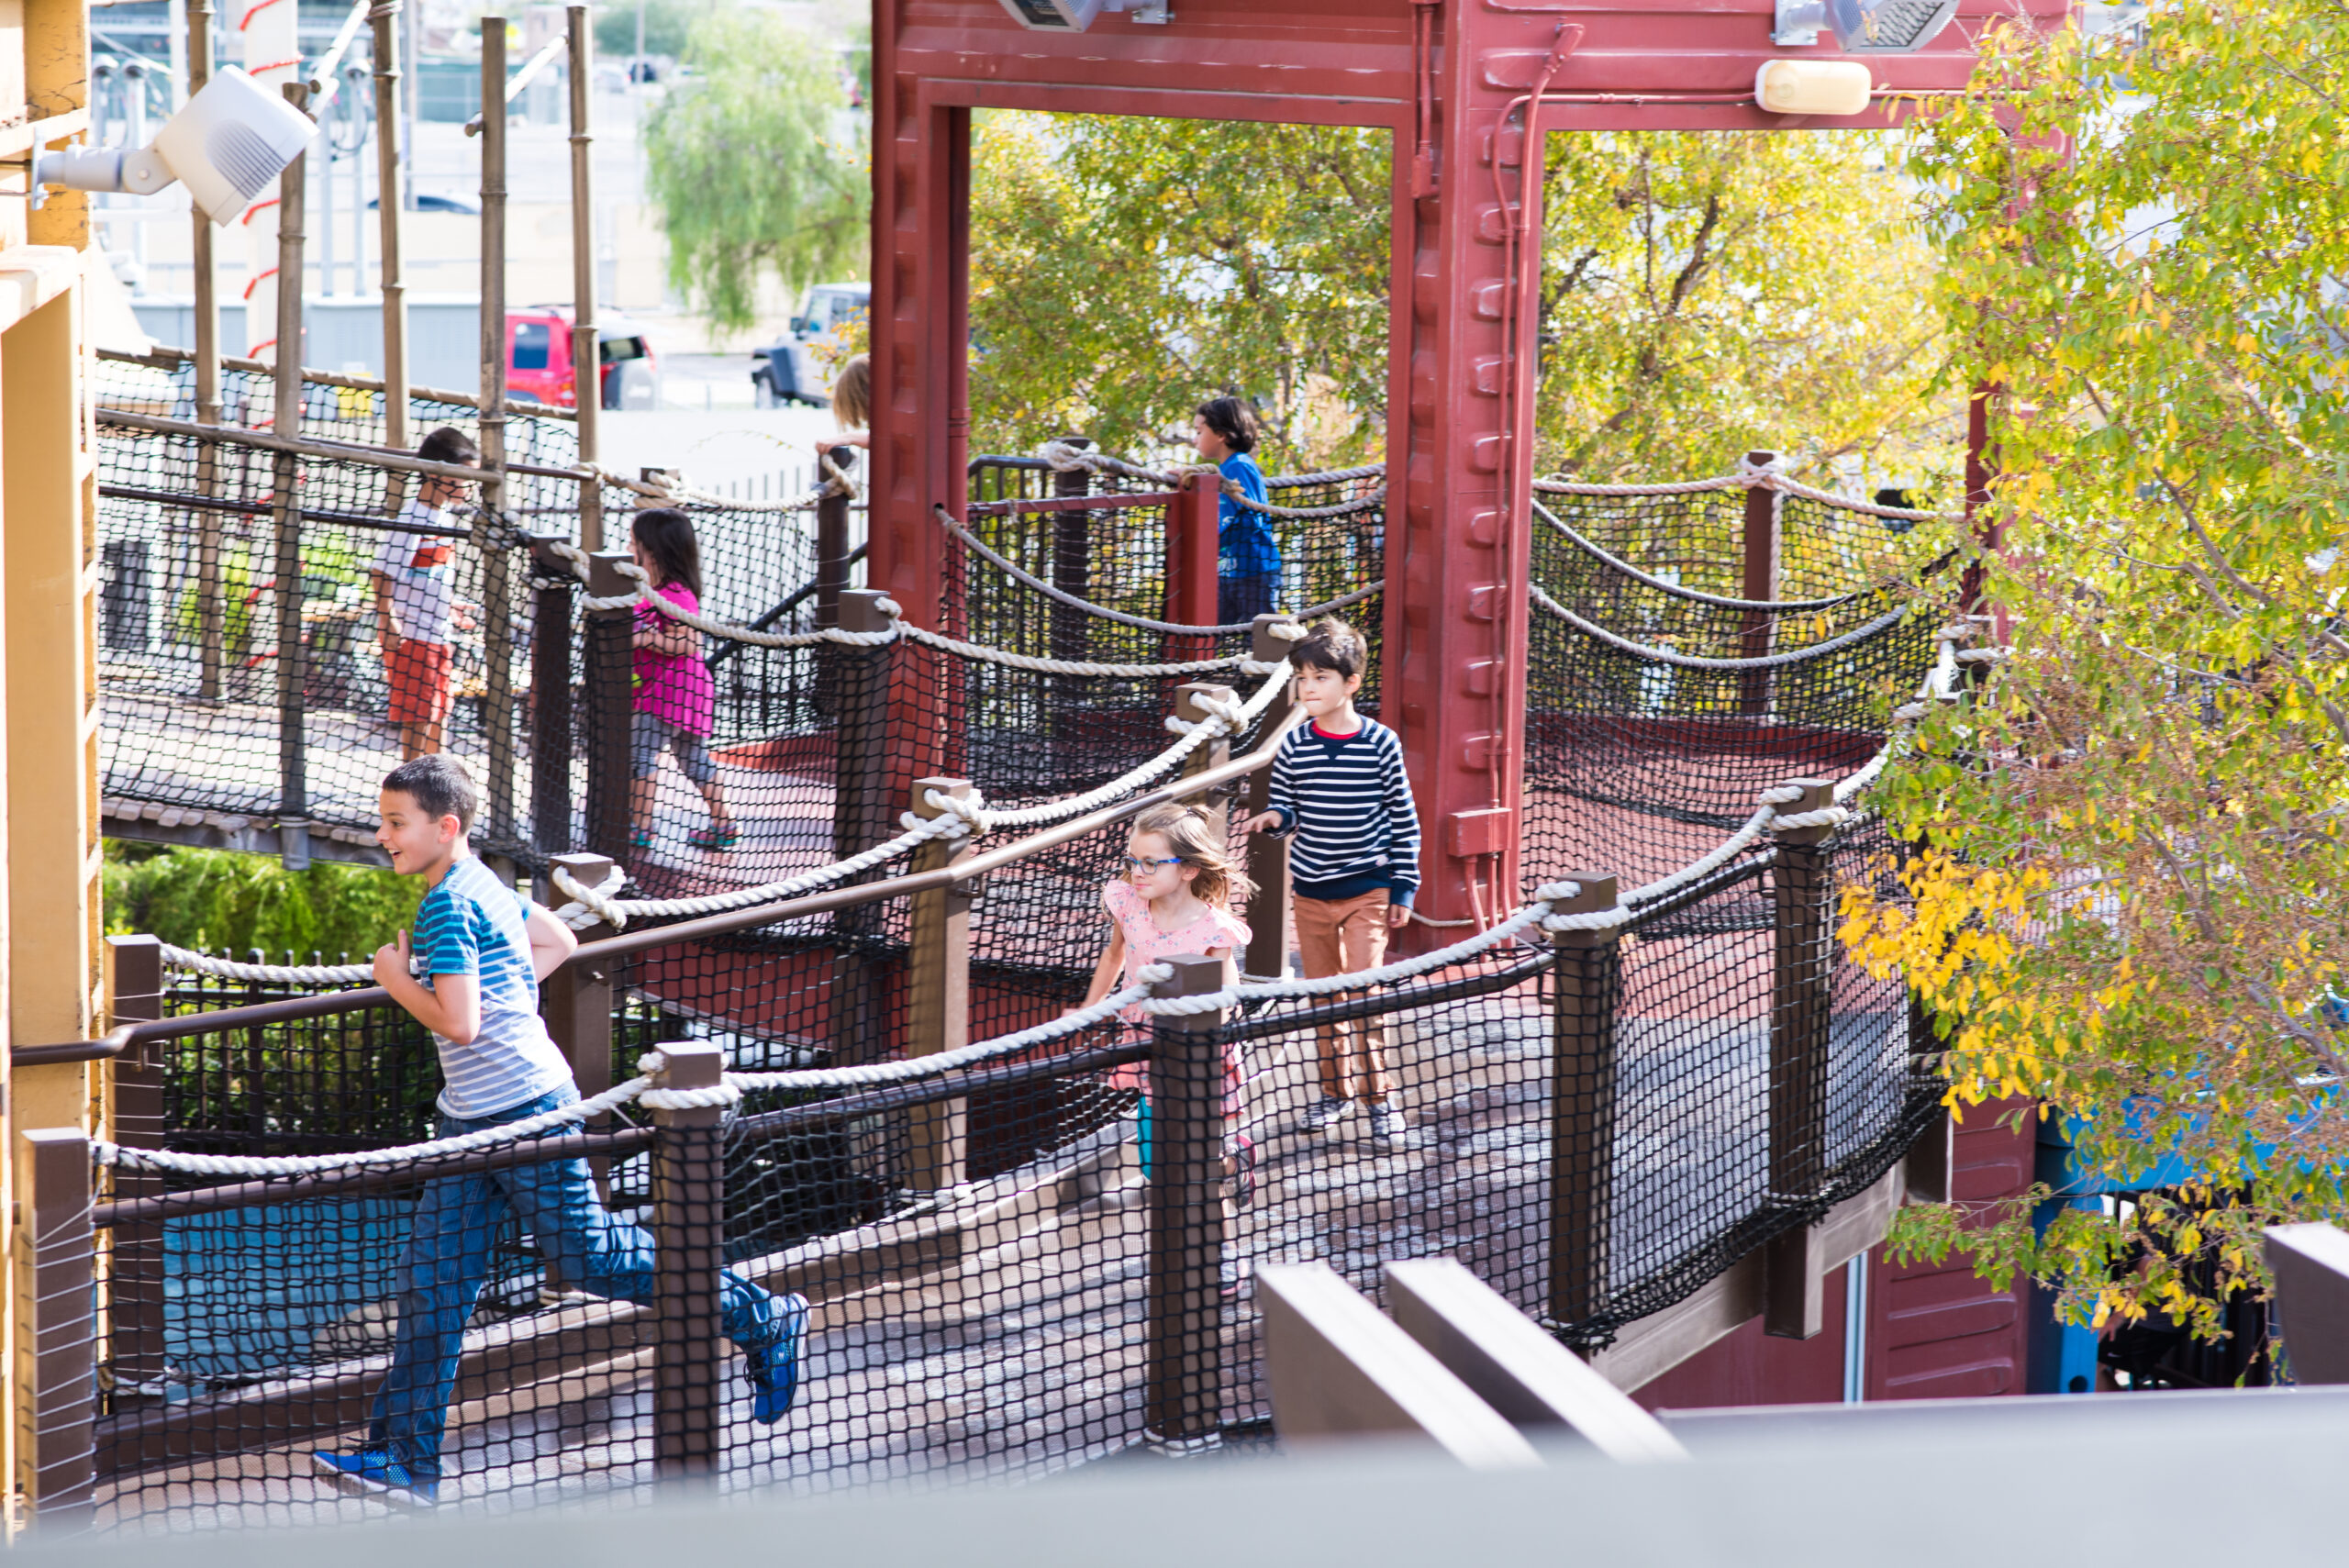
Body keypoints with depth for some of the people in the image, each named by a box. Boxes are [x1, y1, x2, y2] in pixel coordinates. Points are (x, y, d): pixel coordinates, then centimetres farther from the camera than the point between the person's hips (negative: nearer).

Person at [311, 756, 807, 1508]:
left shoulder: (448, 906, -19)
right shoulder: (484, 887, 11)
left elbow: (458, 1023, -25)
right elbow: (559, 942, 25)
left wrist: (397, 980, -11)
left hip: (524, 1113, -10)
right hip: (475, 1121, 10)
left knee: (585, 1255, 0)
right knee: (430, 1281, 5)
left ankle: (763, 1320, 14)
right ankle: (405, 1460, 6)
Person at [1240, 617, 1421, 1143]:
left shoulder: (1381, 744, -7)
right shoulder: (1293, 746, -1)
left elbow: (1403, 818, -1)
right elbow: (1285, 808, 7)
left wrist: (1403, 887, -1)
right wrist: (1274, 818, -17)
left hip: (1367, 889, -3)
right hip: (1312, 891, 3)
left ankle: (1379, 1095, 1)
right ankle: (1336, 1089, 25)